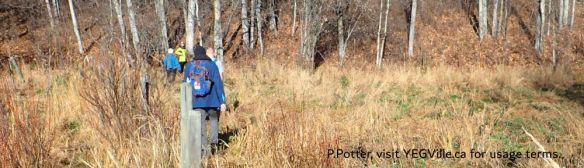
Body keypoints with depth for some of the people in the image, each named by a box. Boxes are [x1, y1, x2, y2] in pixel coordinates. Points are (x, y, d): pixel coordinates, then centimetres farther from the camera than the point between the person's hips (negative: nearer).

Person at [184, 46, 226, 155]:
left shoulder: (188, 66, 5)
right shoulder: (211, 65, -2)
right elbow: (218, 84, -7)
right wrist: (222, 101, -7)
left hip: (196, 102, 1)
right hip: (211, 101, -1)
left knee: (200, 125, 6)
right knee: (214, 119, 20)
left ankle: (203, 149, 4)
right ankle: (214, 141, 3)